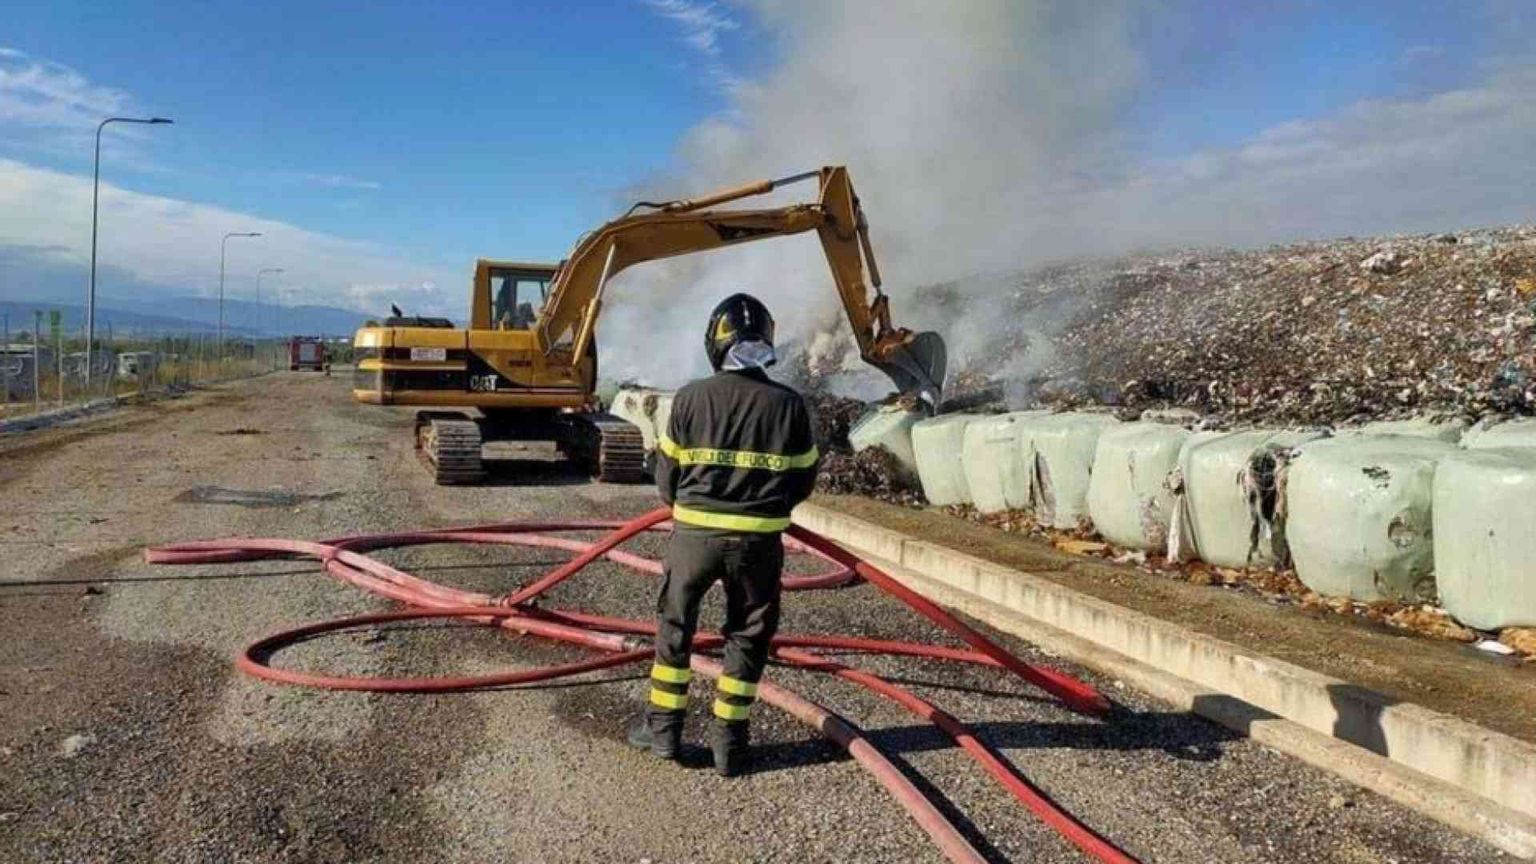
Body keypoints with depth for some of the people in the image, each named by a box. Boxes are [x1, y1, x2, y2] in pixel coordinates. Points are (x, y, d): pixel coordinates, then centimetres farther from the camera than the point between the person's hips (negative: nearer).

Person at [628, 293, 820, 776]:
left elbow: (667, 477, 0)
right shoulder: (789, 405, -5)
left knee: (674, 627, 17)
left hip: (694, 535, 0)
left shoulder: (690, 399, -7)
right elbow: (803, 482, 3)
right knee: (747, 637, 14)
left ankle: (663, 727, 24)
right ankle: (729, 741, 19)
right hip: (759, 541, 1)